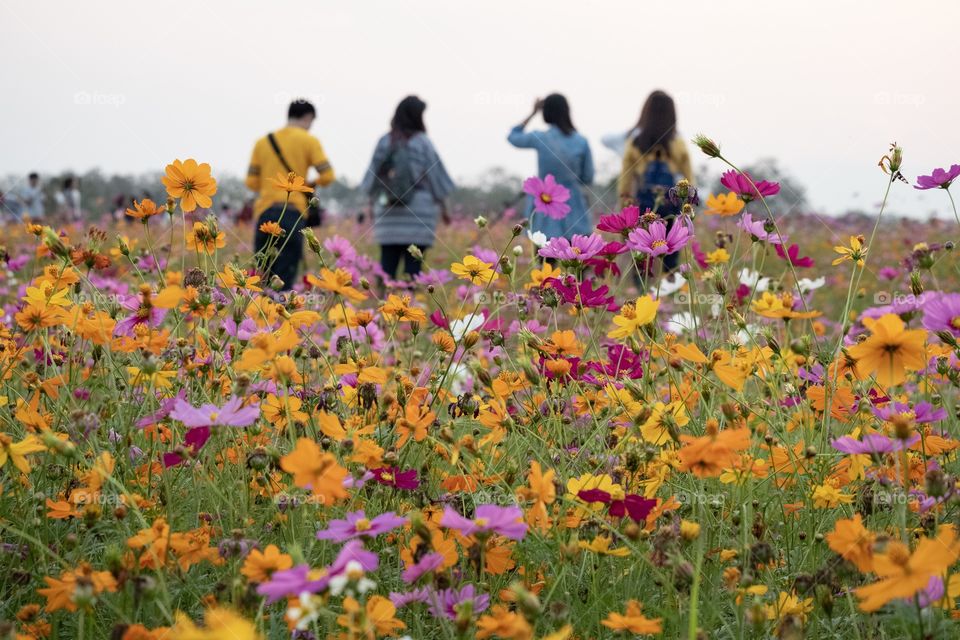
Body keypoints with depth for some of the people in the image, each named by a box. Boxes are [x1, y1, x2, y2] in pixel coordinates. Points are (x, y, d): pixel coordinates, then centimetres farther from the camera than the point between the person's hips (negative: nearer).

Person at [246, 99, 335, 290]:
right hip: (293, 212, -3)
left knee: (262, 275, 6)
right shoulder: (308, 141, 3)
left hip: (264, 212, 3)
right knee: (285, 277, -5)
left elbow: (251, 182, 11)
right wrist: (311, 184, 16)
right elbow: (327, 176, -4)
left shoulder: (263, 142, 13)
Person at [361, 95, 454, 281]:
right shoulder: (422, 142, -4)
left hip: (389, 213, 3)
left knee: (387, 264, 3)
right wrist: (443, 207, 9)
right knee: (413, 265, -2)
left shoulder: (384, 141, 3)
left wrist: (372, 204, 19)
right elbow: (435, 176, 0)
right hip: (419, 212, -3)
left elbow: (373, 176, 8)